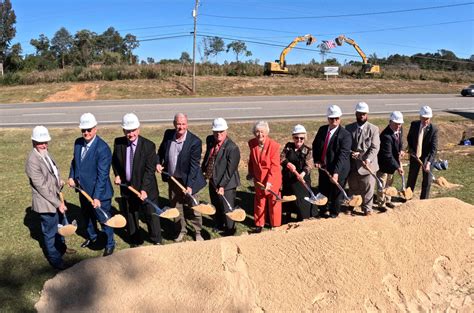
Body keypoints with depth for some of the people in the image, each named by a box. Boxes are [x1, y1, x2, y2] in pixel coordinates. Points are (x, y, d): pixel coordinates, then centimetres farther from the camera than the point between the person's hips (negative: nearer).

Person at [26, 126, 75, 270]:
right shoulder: (32, 162, -28)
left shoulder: (45, 153, -1)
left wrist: (58, 180, 0)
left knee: (58, 225, 28)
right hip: (46, 202, -9)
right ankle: (55, 259, 28)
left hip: (55, 197, 9)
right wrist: (58, 203, -23)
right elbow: (42, 187, -26)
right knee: (50, 232, 10)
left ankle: (61, 247, 50)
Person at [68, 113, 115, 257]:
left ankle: (110, 244, 33)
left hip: (99, 192, -7)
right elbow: (75, 161, 14)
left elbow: (102, 175, -27)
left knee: (104, 219, 11)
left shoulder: (103, 148, -26)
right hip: (83, 190, 7)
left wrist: (97, 197, -30)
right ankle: (92, 237, 52)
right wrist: (71, 176, -1)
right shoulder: (78, 142, -4)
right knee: (88, 216, 27)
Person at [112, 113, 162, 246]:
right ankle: (135, 241, 37)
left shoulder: (149, 145, -17)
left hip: (146, 188, -3)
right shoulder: (118, 143, -6)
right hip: (126, 186, 4)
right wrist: (117, 175, -2)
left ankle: (157, 240, 28)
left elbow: (149, 170, -18)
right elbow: (114, 161, 13)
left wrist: (144, 189, -24)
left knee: (151, 215, 8)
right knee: (130, 215, 17)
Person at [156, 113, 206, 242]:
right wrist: (158, 163, -6)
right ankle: (182, 230, 38)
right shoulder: (168, 134, -5)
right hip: (172, 179, 5)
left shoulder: (195, 141, -19)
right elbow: (161, 151, 12)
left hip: (187, 181, -4)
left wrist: (189, 185, -24)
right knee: (176, 207, 18)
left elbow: (194, 165, -20)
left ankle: (198, 232, 28)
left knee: (193, 208, 8)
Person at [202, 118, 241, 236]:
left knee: (226, 209, 8)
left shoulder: (232, 148, -23)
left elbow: (230, 170, -23)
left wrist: (222, 186, -25)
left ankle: (229, 230, 31)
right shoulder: (210, 140, -2)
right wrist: (203, 169, 11)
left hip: (226, 184, -7)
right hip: (212, 181, 7)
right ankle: (218, 225, 48)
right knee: (215, 206, 25)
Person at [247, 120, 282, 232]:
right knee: (259, 202, 17)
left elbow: (275, 166, -20)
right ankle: (259, 225, 32)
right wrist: (251, 172, 5)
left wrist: (269, 181, -25)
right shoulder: (252, 143, -6)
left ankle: (275, 226, 26)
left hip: (272, 179, -4)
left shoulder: (274, 145, -20)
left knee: (273, 202, 11)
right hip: (258, 178, 4)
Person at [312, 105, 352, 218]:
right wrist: (316, 161, -4)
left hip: (338, 170, -5)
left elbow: (342, 155, -25)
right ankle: (323, 210, 44)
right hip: (323, 167, 5)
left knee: (336, 192, 12)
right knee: (323, 191, 20)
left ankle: (334, 212, 36)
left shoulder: (345, 135, -18)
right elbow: (315, 145, 10)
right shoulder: (322, 129, 0)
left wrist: (336, 172, -33)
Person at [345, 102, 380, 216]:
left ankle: (367, 208, 19)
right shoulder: (348, 128, 4)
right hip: (352, 164, 3)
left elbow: (375, 147, -11)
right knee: (353, 187, 16)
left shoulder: (373, 129, -5)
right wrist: (351, 153, -15)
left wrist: (368, 159, -25)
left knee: (368, 188, 4)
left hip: (367, 164, -2)